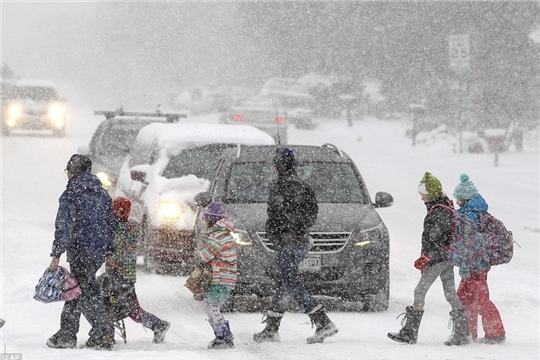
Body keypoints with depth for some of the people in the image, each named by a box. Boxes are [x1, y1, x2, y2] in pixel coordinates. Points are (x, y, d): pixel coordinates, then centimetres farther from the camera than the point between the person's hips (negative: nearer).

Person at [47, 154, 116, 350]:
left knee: (85, 292, -4)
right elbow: (110, 224, 18)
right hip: (100, 251, 8)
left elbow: (64, 226, -15)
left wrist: (56, 255, -16)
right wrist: (110, 252, 26)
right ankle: (66, 335, 19)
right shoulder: (102, 194, 13)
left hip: (81, 250, -8)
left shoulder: (71, 194, -9)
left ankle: (104, 335, -8)